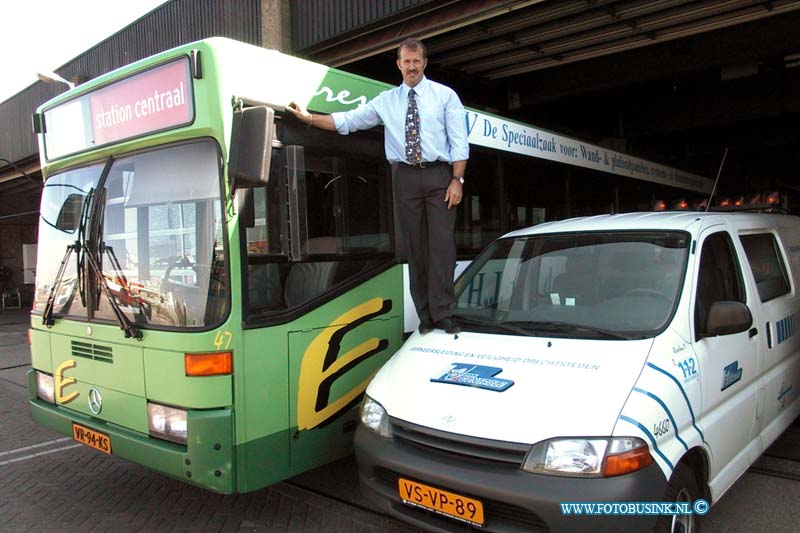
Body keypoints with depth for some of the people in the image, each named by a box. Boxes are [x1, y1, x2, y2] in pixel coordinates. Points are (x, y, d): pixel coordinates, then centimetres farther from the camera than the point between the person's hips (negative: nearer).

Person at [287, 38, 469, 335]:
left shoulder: (445, 96, 6)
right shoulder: (385, 101, 13)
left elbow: (459, 141, 1)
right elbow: (347, 121, 10)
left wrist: (456, 180, -9)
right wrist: (308, 118, 3)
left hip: (439, 175, -2)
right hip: (405, 176, 2)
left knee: (441, 244, -7)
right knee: (415, 246, 2)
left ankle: (442, 314, -3)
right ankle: (425, 315, 9)